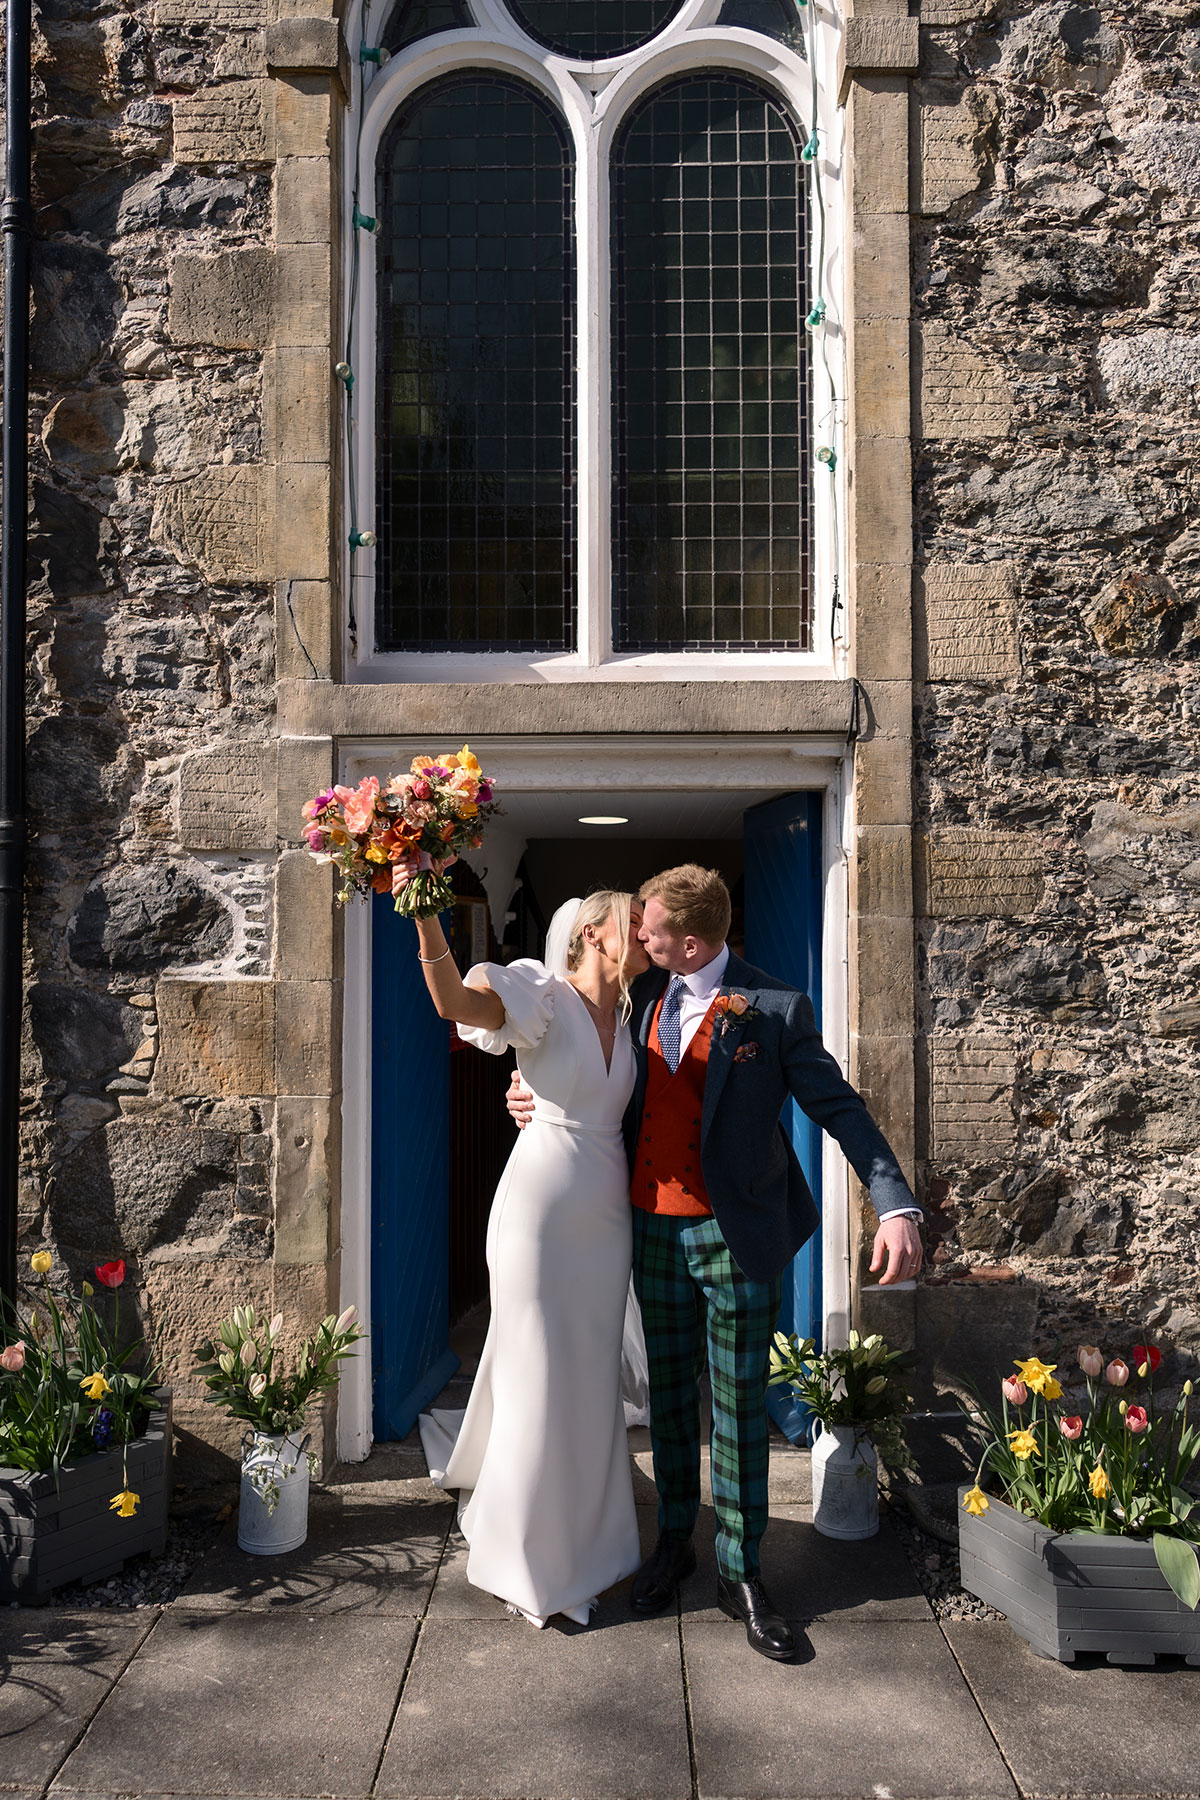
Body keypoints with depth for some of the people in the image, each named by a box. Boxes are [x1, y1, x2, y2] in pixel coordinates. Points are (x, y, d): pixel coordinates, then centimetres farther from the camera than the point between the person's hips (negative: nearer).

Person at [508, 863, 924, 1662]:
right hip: (654, 1227, 5)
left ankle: (742, 1573, 19)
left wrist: (897, 1206, -24)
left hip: (737, 1234, -4)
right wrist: (537, 1095, 3)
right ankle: (674, 1542, 33)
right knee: (670, 1395, 16)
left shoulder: (775, 1011, -11)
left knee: (740, 1405, 5)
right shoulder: (644, 998, 4)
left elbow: (839, 1108, -13)